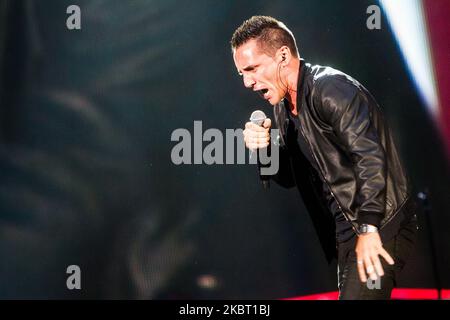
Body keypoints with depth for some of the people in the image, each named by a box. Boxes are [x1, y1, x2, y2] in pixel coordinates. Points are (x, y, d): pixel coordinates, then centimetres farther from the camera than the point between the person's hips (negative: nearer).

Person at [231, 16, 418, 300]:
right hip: (347, 228, 9)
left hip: (381, 224, -9)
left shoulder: (331, 89, -17)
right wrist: (265, 147, -2)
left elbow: (370, 156, -27)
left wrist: (368, 228, -30)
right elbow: (290, 177, 18)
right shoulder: (283, 108, 11)